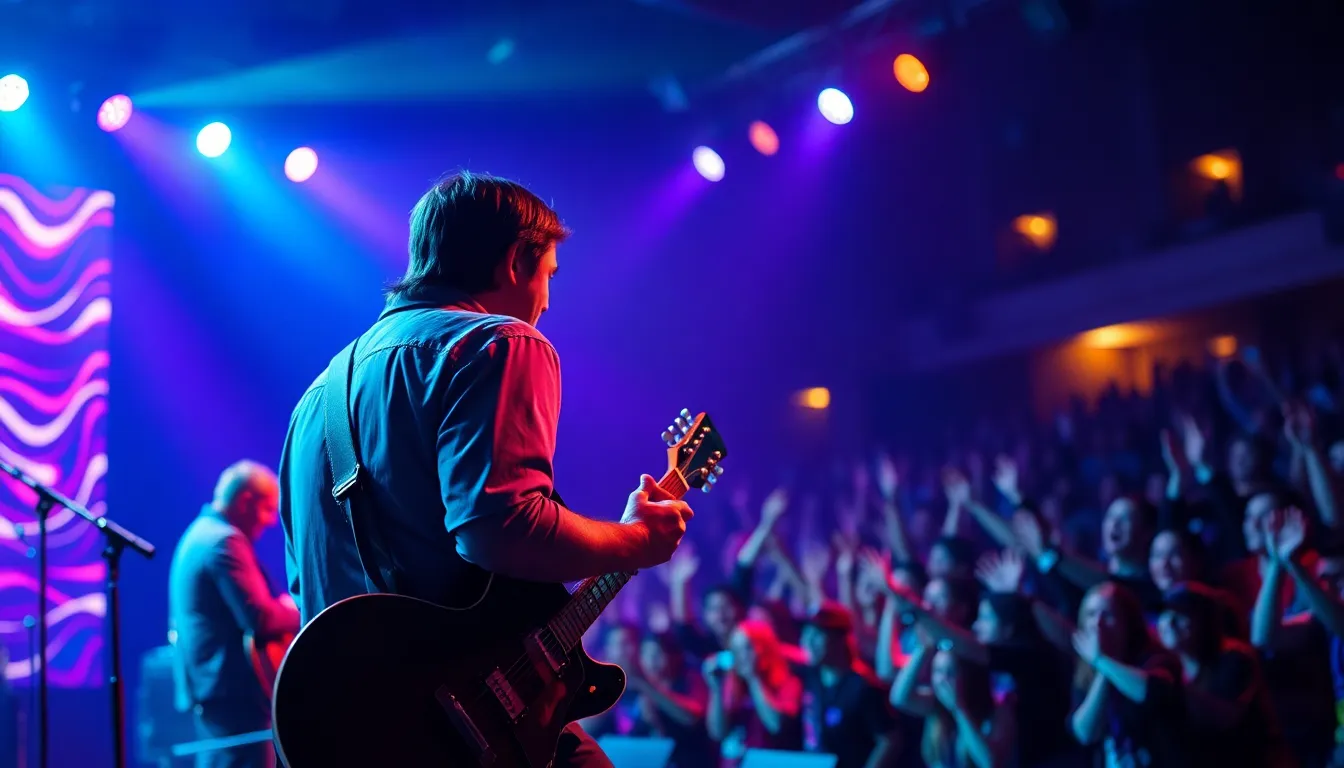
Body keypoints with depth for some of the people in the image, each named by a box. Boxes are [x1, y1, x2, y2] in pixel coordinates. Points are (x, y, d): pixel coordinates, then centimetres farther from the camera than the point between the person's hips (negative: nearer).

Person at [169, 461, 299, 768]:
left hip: (209, 682, 11)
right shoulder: (225, 540, -15)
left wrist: (284, 606, 14)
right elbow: (260, 619, -22)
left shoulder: (200, 533, 18)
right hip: (234, 687, -11)